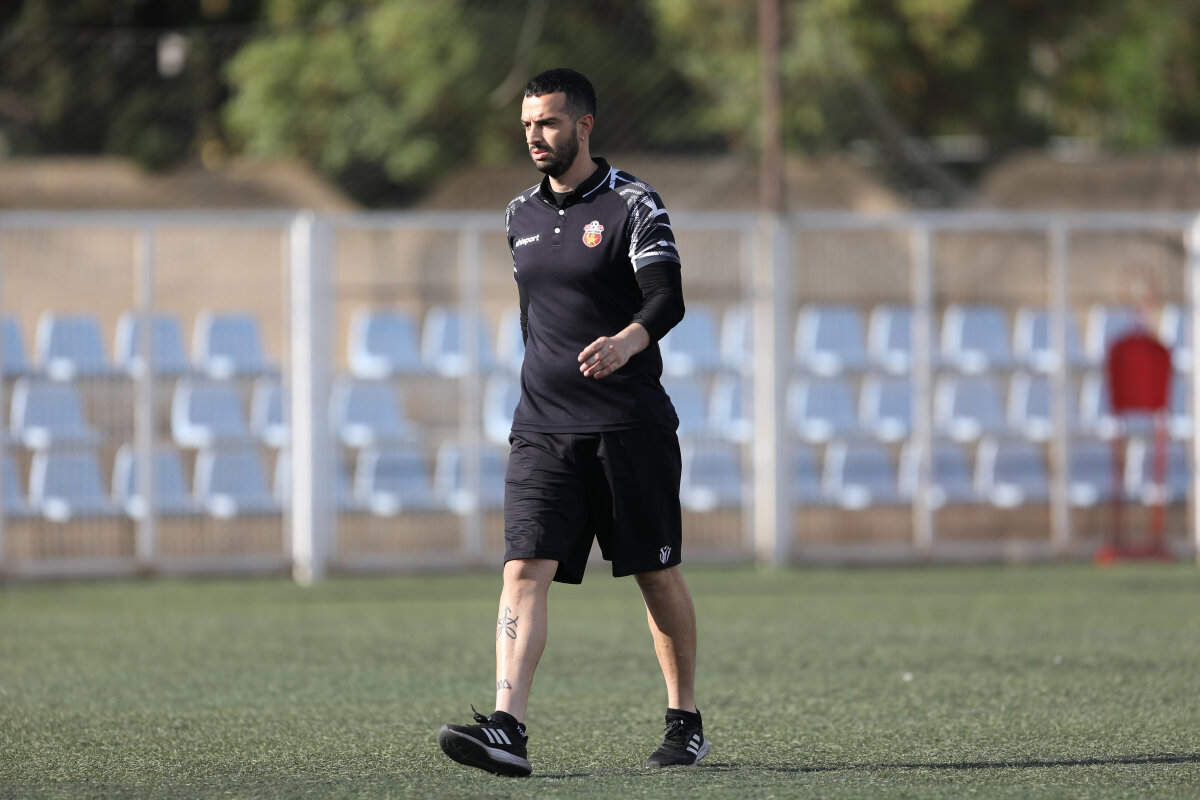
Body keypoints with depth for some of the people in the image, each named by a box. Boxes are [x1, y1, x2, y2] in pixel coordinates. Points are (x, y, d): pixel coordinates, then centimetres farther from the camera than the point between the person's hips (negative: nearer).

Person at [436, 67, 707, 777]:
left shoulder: (632, 204, -5)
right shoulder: (521, 215, 13)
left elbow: (667, 299, -16)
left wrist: (626, 342, -36)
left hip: (631, 426, -4)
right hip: (544, 428, 4)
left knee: (658, 576, 5)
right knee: (525, 569, -12)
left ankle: (687, 725, 20)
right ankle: (508, 731, -23)